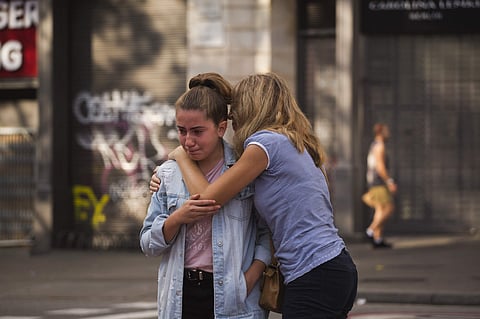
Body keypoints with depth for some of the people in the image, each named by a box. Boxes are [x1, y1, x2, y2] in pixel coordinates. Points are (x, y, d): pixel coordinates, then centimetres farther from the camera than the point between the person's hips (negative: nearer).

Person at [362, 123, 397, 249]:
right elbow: (380, 166, -20)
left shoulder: (373, 146, 22)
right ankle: (371, 230, -15)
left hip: (373, 182, 10)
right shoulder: (379, 146, -10)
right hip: (379, 182, -10)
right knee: (389, 207, -11)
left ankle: (378, 239, 2)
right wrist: (390, 181, -20)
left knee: (380, 210, 6)